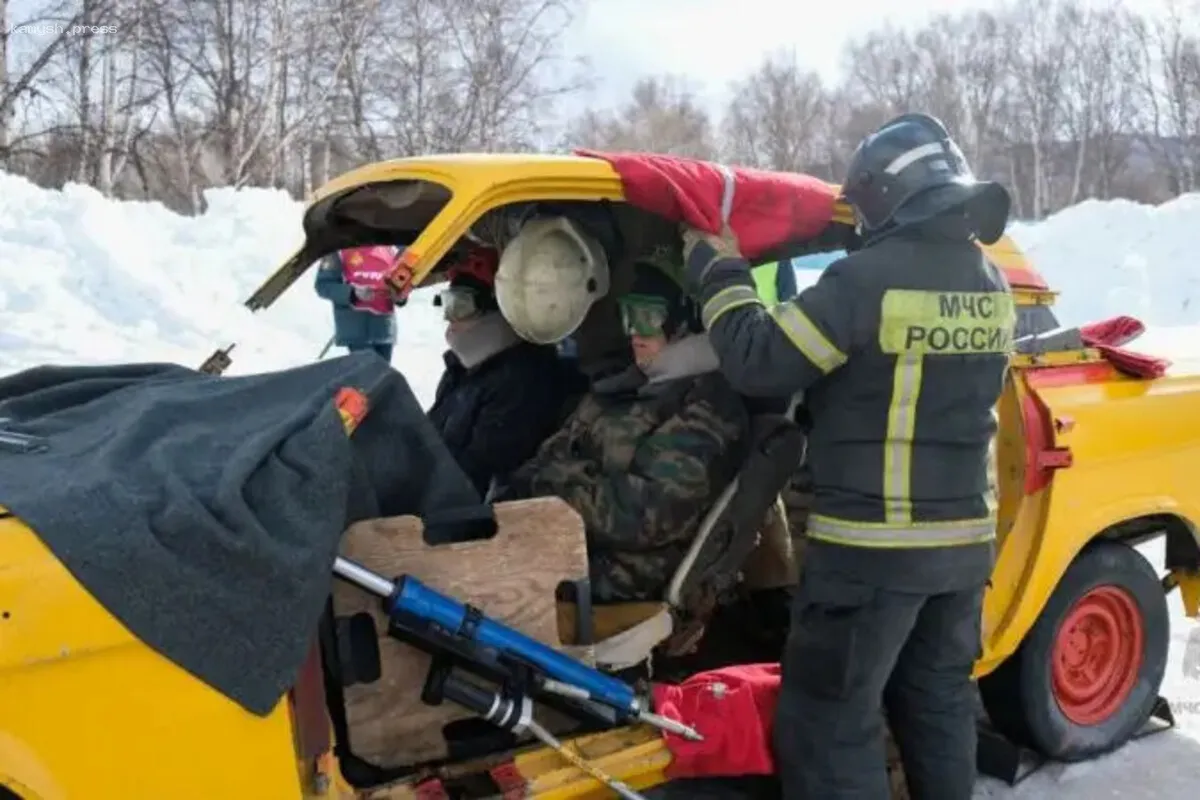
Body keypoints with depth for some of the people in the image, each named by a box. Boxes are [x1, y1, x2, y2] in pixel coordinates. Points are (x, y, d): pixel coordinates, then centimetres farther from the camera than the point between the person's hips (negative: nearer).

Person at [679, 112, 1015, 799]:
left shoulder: (871, 278, -19)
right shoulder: (991, 286, 5)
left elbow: (757, 362, -15)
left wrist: (719, 272, -1)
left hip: (874, 544, -8)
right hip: (966, 536, 8)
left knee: (831, 718, 2)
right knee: (939, 698, 23)